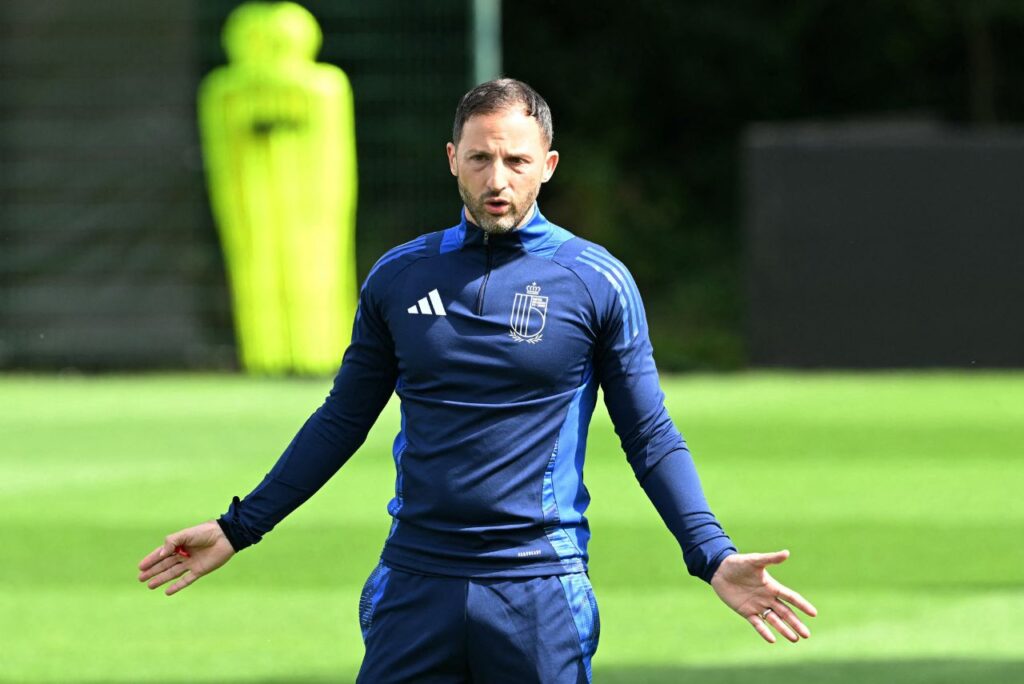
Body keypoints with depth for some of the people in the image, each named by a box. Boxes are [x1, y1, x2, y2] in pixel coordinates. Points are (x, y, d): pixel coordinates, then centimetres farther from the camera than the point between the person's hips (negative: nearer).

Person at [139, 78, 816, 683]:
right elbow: (342, 421, 16)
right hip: (414, 581, 2)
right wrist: (239, 528, 15)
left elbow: (651, 437, 2)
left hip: (540, 589, -2)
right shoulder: (398, 276, 7)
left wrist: (714, 557, -9)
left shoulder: (598, 281, 0)